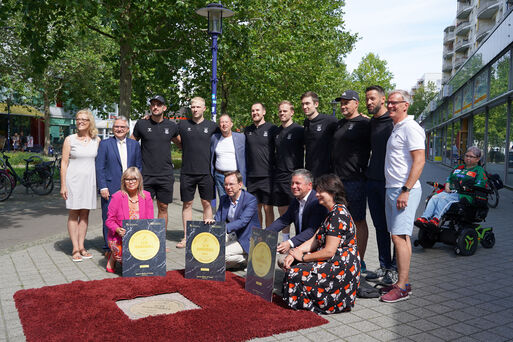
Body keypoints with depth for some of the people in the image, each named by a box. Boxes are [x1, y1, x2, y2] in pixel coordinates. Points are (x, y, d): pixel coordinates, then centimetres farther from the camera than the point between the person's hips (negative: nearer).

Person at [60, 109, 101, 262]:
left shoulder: (97, 140, 6)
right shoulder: (69, 140, -1)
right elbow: (64, 163, -1)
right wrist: (63, 185, -7)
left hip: (90, 180, 3)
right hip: (73, 179, -3)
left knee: (85, 214, 7)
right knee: (74, 214, 1)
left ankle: (81, 247, 15)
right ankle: (75, 249, 5)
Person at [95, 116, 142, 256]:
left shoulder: (134, 144, 11)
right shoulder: (105, 144, 2)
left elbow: (139, 167, 13)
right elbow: (100, 168, -2)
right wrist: (103, 187, -9)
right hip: (110, 189, -2)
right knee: (109, 219, 3)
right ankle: (108, 248, 15)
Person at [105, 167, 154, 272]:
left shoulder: (146, 196, 4)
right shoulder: (117, 197, -6)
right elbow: (109, 220, -3)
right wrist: (118, 229, -22)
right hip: (119, 238, -3)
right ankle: (113, 257, 8)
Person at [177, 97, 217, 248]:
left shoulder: (212, 126, 5)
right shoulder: (182, 125, 6)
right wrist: (187, 151, 5)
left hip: (206, 172, 0)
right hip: (187, 172, 1)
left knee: (207, 203, 5)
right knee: (187, 204, 5)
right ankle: (186, 237, 13)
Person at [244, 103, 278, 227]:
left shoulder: (272, 128, -1)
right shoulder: (247, 130, 13)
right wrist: (244, 171, 14)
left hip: (267, 175, -4)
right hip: (251, 176, 4)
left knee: (268, 208, 1)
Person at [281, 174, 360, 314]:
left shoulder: (339, 214, -19)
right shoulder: (332, 213, 13)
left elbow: (329, 251, -23)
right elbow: (314, 240, 10)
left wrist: (302, 257, -11)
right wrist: (294, 253, -4)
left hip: (341, 268, -10)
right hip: (333, 262, 10)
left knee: (294, 273, -19)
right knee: (291, 264, 3)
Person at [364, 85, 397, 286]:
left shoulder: (394, 122, -8)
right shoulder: (370, 123, 14)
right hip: (372, 181, 7)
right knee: (380, 227, 12)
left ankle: (395, 269, 11)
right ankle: (384, 267, 21)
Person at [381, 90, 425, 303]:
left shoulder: (410, 128, -10)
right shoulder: (396, 129, 20)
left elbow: (419, 161, -18)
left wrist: (406, 191, -22)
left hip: (405, 190, -10)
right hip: (392, 189, 10)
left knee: (399, 236, -11)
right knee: (400, 236, 11)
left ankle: (402, 287, -7)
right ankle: (403, 282, 17)